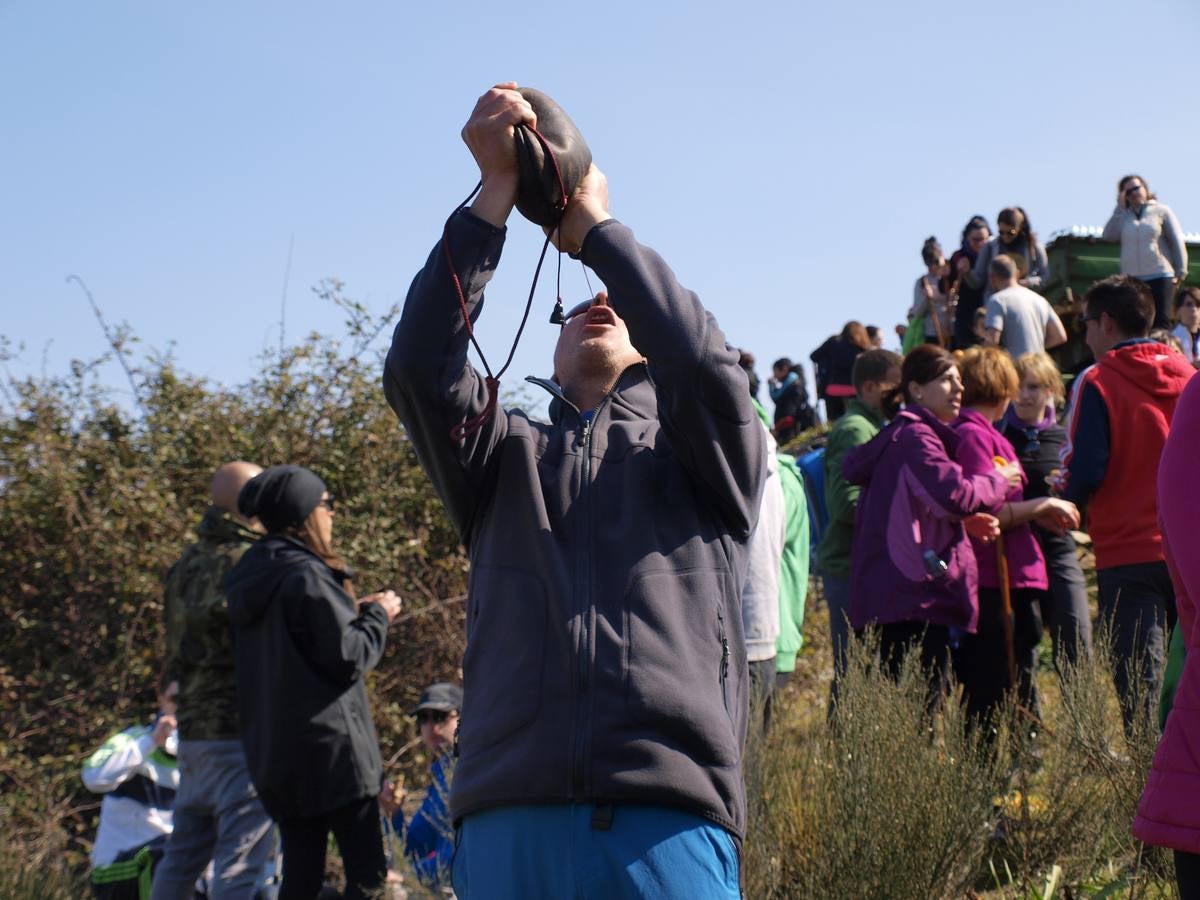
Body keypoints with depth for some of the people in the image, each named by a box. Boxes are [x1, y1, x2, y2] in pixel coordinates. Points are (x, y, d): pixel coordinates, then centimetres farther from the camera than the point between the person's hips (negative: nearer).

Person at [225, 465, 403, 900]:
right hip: (330, 748, -8)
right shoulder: (306, 575, -13)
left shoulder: (250, 580, 12)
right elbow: (348, 657, -15)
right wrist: (377, 616, 1)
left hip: (275, 753, 8)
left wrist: (354, 612, 16)